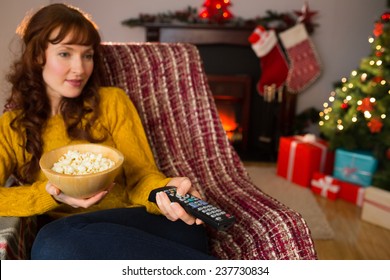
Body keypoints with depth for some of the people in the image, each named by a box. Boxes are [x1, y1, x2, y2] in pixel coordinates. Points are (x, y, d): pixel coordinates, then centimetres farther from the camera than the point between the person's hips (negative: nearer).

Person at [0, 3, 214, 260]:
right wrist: (51, 194, -17)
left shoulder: (112, 102, 8)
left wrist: (166, 190, -20)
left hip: (134, 225, -2)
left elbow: (140, 174, 1)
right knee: (54, 242, -33)